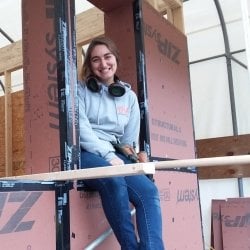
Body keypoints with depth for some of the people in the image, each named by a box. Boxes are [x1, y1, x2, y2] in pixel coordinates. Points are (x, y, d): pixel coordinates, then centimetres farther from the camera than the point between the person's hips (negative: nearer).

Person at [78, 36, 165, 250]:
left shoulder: (129, 96, 16)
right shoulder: (81, 90, 6)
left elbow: (130, 140, 15)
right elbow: (81, 129, -8)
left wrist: (122, 157, -2)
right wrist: (108, 155, -18)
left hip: (115, 156, 4)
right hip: (85, 154, -4)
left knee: (149, 191, -24)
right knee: (114, 180, -36)